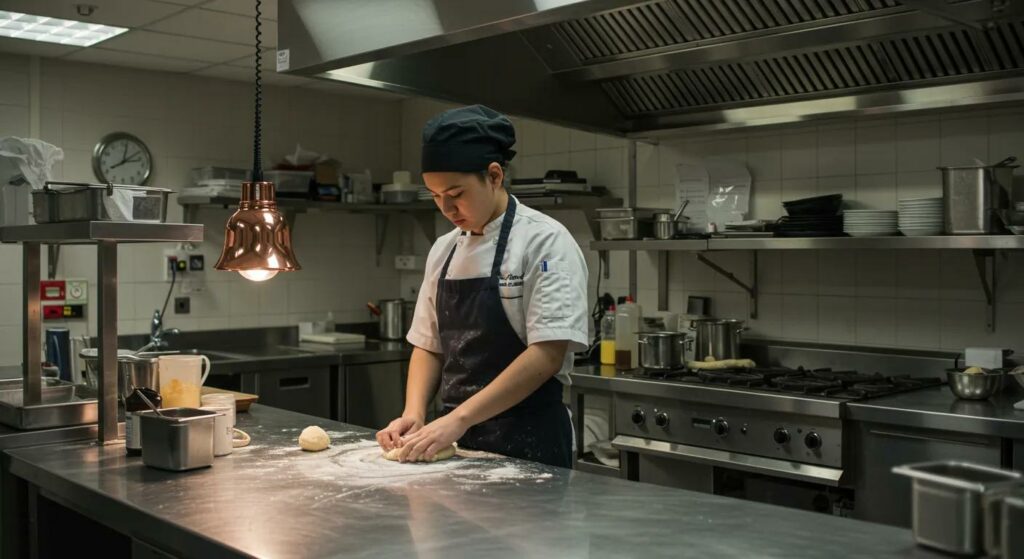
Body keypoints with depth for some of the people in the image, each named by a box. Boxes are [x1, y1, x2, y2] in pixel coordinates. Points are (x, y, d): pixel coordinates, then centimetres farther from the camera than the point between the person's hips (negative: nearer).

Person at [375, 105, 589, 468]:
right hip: (456, 440, 6)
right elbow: (428, 346, 12)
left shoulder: (545, 242, -13)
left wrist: (458, 418, -23)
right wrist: (414, 414, -6)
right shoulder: (443, 250, 7)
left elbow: (547, 355, -21)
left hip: (526, 441, -5)